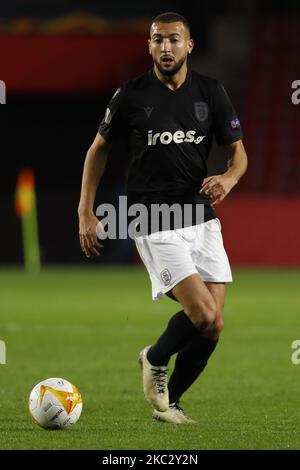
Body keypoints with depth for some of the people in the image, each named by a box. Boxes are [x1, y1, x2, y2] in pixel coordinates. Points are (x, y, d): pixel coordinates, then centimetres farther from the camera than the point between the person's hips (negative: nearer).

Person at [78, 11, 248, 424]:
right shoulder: (131, 95, -3)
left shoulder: (211, 92, 4)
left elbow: (237, 150, 11)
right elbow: (100, 148, 9)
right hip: (154, 220, -4)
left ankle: (167, 403, 20)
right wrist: (86, 213, 3)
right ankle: (155, 360, 12)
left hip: (202, 217, 4)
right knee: (205, 318, -18)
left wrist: (229, 178, -12)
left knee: (213, 325, 0)